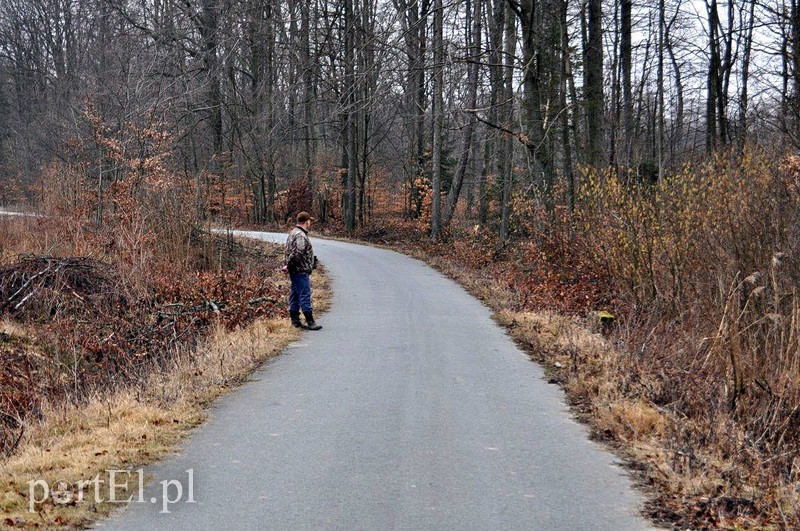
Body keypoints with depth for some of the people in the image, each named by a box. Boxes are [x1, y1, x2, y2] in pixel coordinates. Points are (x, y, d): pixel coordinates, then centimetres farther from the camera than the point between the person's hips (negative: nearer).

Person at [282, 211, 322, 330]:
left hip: (295, 271, 11)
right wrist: (288, 265, -16)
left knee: (295, 295, 13)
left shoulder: (293, 233, 16)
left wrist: (287, 265, 11)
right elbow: (297, 253, -26)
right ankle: (310, 322, -8)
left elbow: (288, 251, 19)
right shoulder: (301, 235, -17)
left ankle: (295, 320, 18)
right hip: (301, 271, -11)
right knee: (305, 295, -8)